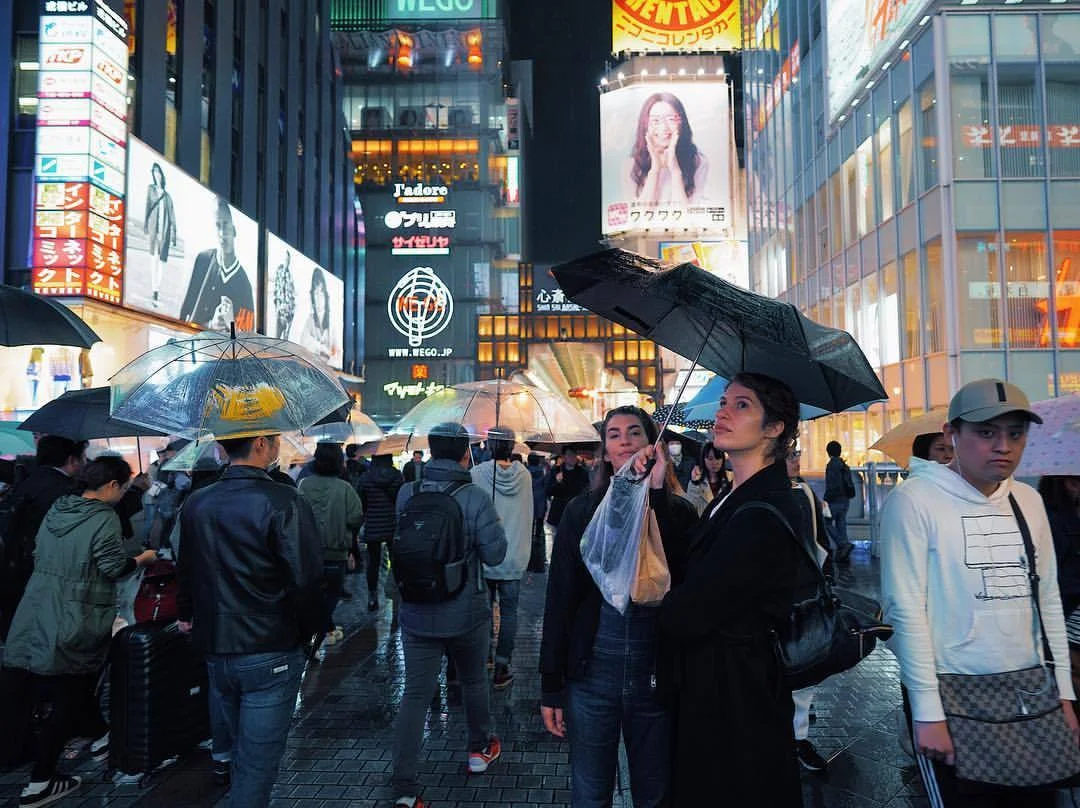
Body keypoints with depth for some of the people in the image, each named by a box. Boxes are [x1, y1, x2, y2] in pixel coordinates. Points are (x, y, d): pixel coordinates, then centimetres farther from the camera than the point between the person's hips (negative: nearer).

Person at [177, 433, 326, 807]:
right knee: (256, 766, 5)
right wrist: (314, 629, -5)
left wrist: (186, 614, 30)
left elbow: (186, 571, 12)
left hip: (215, 650, 7)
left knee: (228, 747, 29)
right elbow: (306, 580, -22)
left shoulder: (196, 503, 0)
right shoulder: (285, 503, -20)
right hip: (271, 653, -6)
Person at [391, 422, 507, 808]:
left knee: (415, 693, 4)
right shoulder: (476, 499, -17)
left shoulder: (406, 494, -6)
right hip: (466, 613, -2)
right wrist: (495, 527, 2)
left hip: (417, 613, 2)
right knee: (473, 681, 21)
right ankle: (480, 749, 41)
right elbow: (494, 554, -15)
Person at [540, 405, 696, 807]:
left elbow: (682, 584, -19)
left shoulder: (677, 512, -1)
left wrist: (655, 494, -21)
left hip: (657, 676, 1)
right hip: (592, 672, 0)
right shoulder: (582, 510, -2)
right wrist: (551, 686, -2)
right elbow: (559, 598, -2)